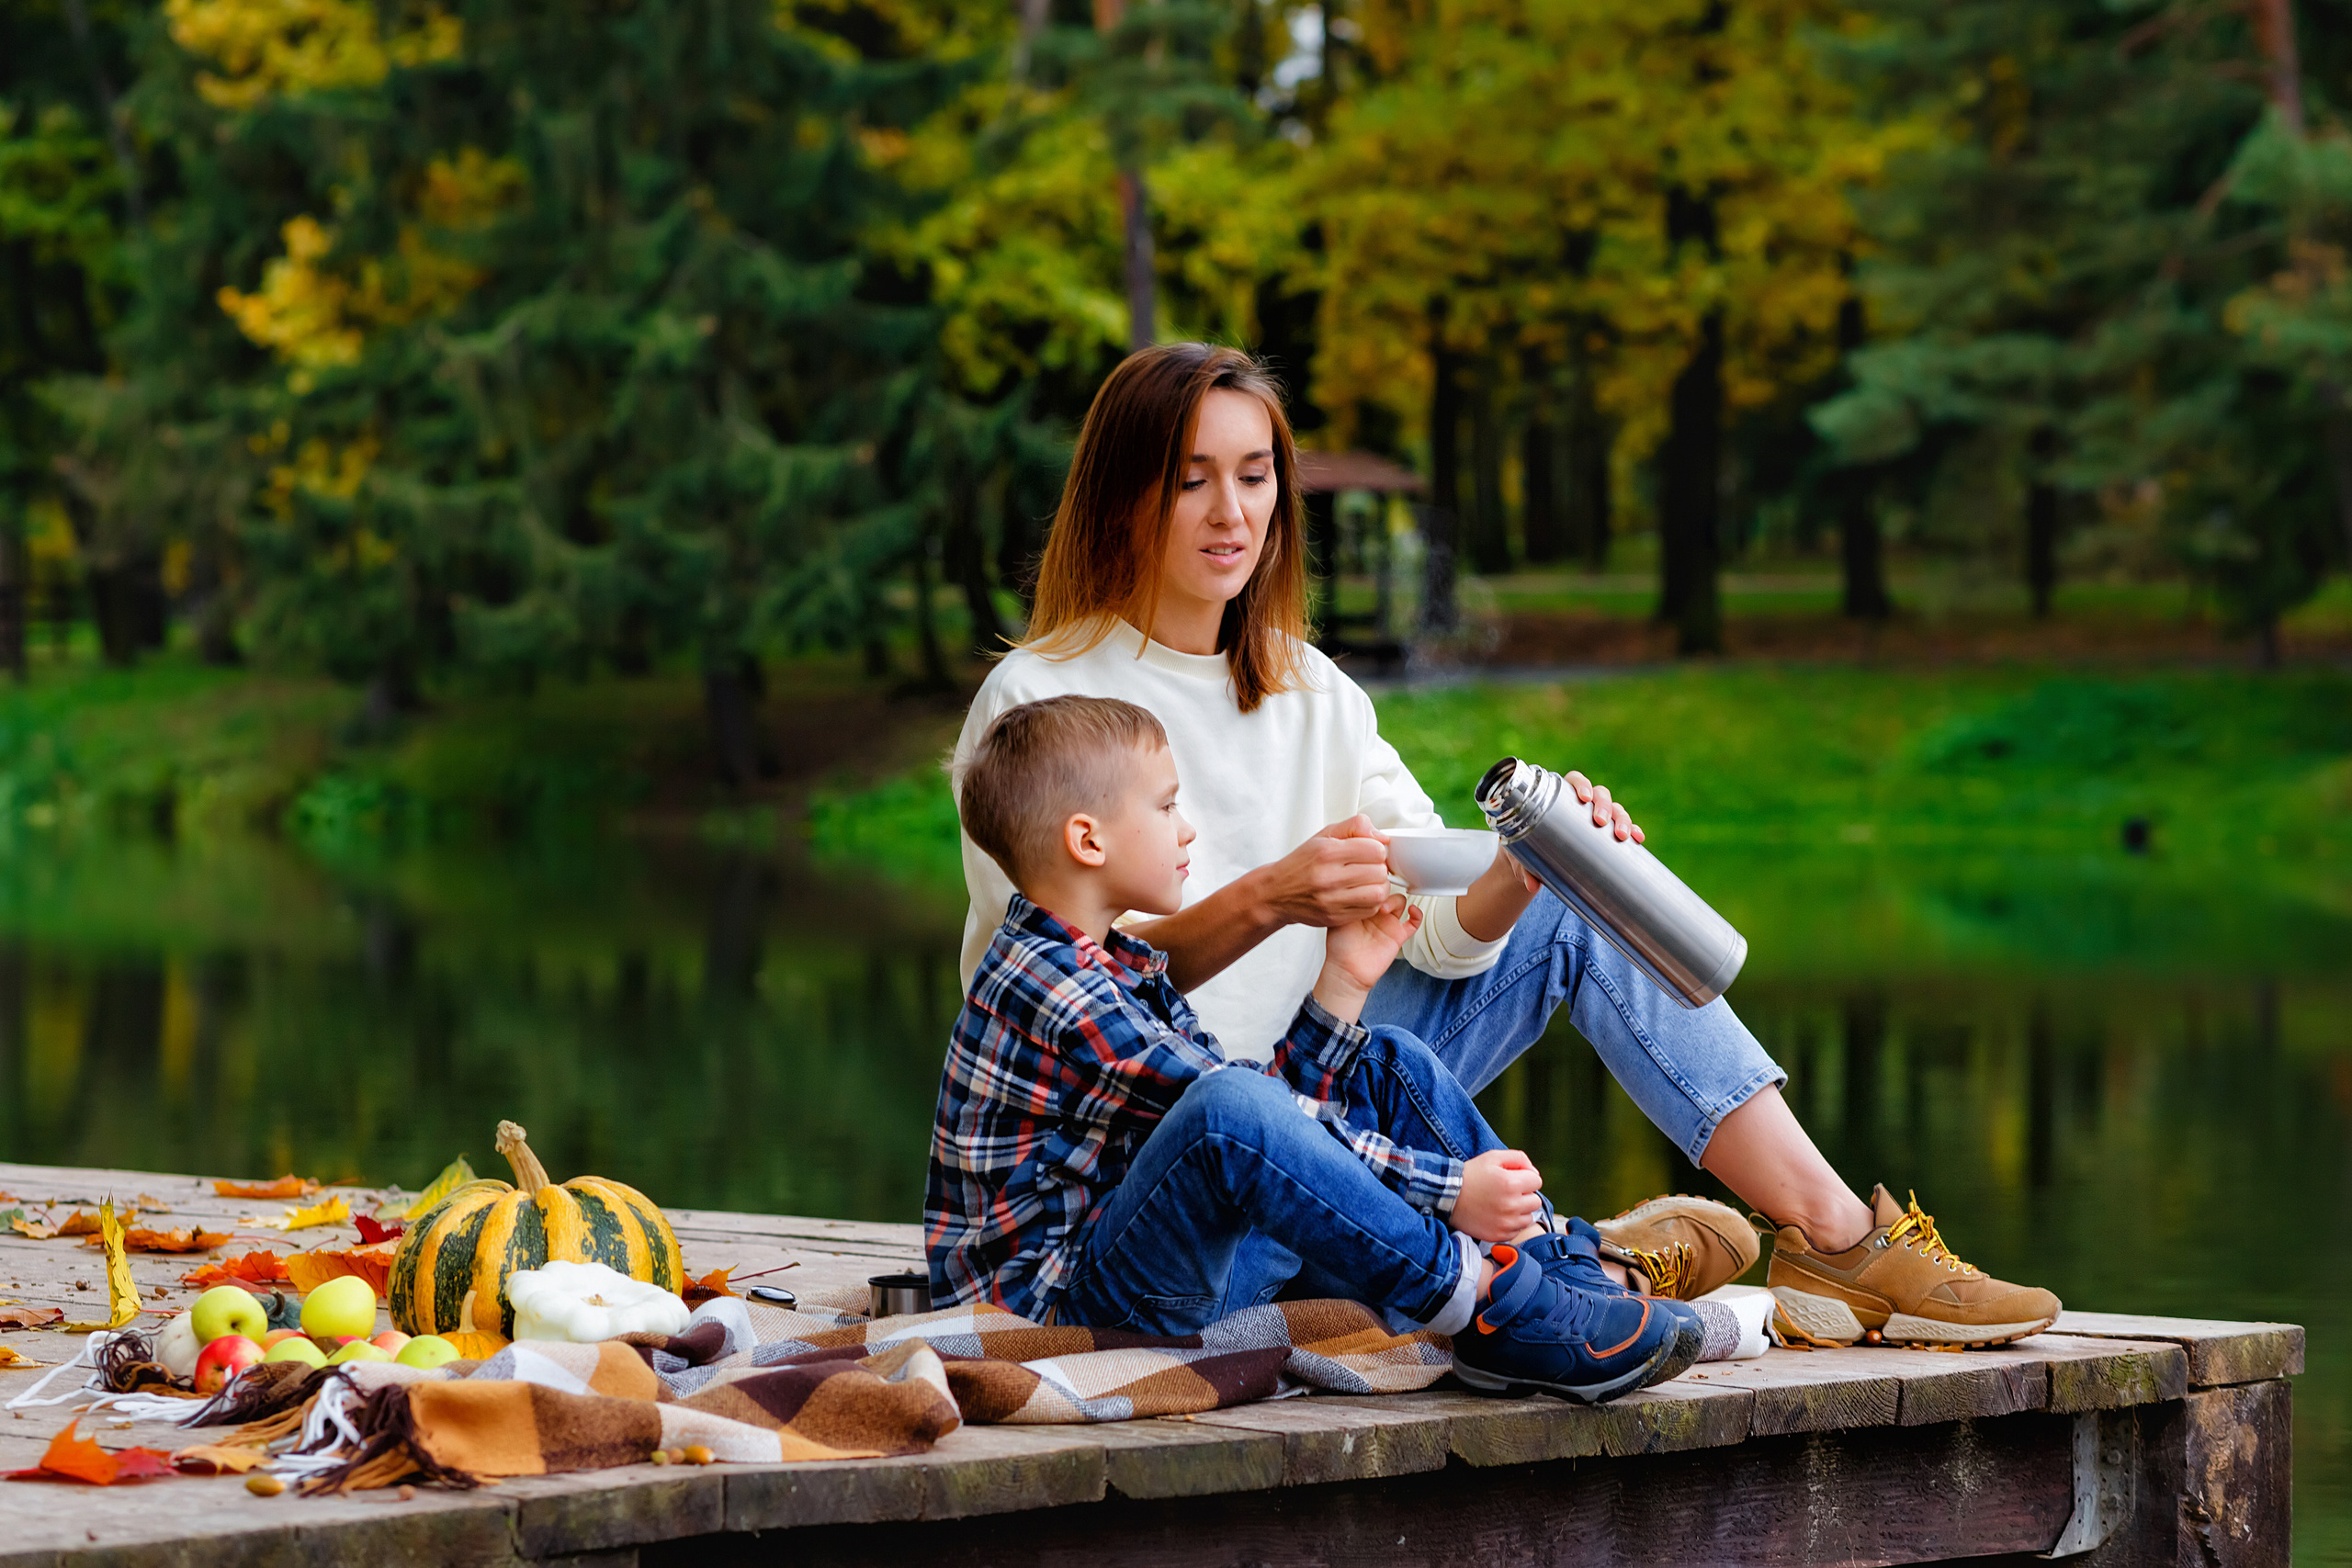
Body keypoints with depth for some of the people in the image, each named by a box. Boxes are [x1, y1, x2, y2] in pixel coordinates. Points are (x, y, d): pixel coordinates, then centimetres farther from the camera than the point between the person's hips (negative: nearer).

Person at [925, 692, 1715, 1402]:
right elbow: (1232, 1118, -23)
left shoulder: (1125, 965, 16)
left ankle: (1555, 1276, -3)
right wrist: (1449, 1190, -23)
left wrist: (1342, 985, 7)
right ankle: (1491, 1311, -30)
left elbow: (1276, 1124, 15)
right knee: (1230, 1108, -38)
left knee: (1395, 1068, 11)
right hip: (1067, 1296, -10)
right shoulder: (1047, 989, -19)